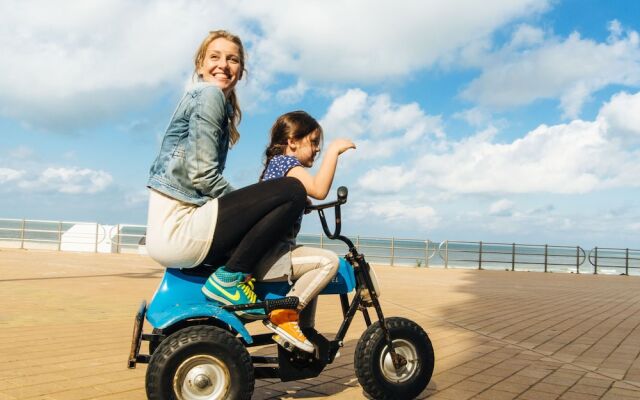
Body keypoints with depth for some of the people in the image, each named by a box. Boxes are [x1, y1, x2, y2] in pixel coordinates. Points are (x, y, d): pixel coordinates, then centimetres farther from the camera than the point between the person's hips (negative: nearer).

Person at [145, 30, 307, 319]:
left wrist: (247, 209, 16)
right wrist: (249, 207, -4)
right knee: (293, 191, -16)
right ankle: (229, 279, -11)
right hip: (178, 226, -10)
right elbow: (203, 175, -15)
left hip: (167, 229, 10)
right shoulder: (209, 94, -5)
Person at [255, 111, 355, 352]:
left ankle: (304, 330, 25)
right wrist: (333, 150, -24)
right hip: (269, 254, -11)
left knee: (314, 271, 27)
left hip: (265, 251, 11)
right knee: (328, 260, -23)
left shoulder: (277, 162, 22)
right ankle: (284, 315, -15)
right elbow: (319, 190, -28)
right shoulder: (286, 162, -9)